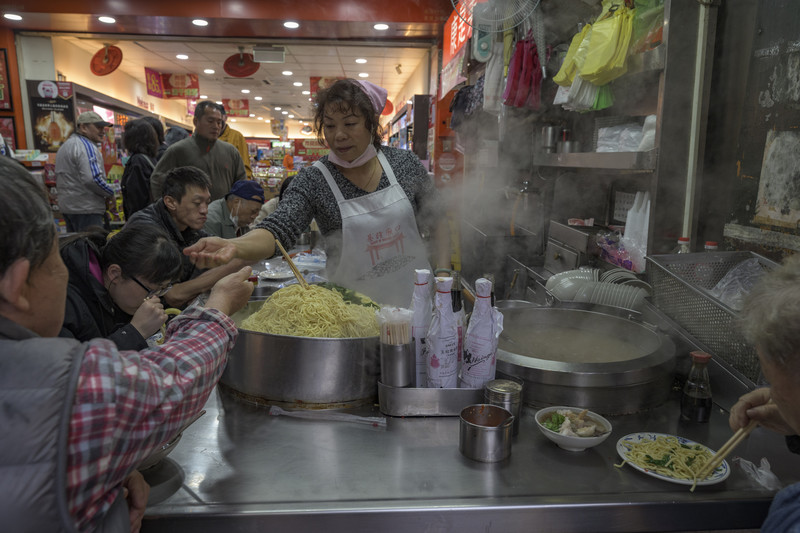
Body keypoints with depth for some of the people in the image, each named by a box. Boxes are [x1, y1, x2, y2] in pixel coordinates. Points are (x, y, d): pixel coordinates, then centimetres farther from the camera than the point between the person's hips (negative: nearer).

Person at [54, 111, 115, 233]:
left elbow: (58, 179, 24)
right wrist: (111, 194, -11)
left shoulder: (65, 145, 20)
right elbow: (93, 179, -25)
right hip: (86, 209, -10)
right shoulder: (87, 146, -14)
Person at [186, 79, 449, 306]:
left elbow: (437, 219, 7)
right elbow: (277, 229, -25)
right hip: (358, 308, -2)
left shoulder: (405, 163, -3)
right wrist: (233, 246, -45)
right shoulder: (313, 181, -11)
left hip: (418, 298, 2)